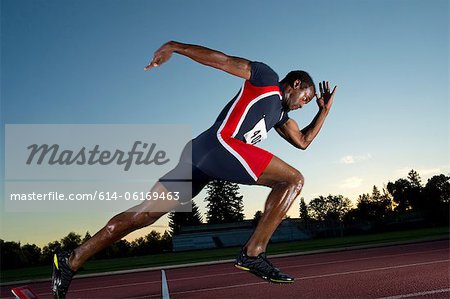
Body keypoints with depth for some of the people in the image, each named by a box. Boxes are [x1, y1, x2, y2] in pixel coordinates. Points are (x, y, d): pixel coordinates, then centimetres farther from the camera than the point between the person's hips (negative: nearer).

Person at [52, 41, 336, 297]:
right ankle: (253, 253, -14)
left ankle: (71, 261, 8)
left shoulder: (280, 112, 34)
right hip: (221, 143, -9)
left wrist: (324, 110, 36)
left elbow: (303, 141, 39)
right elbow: (220, 59, 3)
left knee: (144, 214, 5)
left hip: (200, 151, 9)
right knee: (294, 179, -5)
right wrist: (174, 47, -5)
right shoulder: (267, 77, 10)